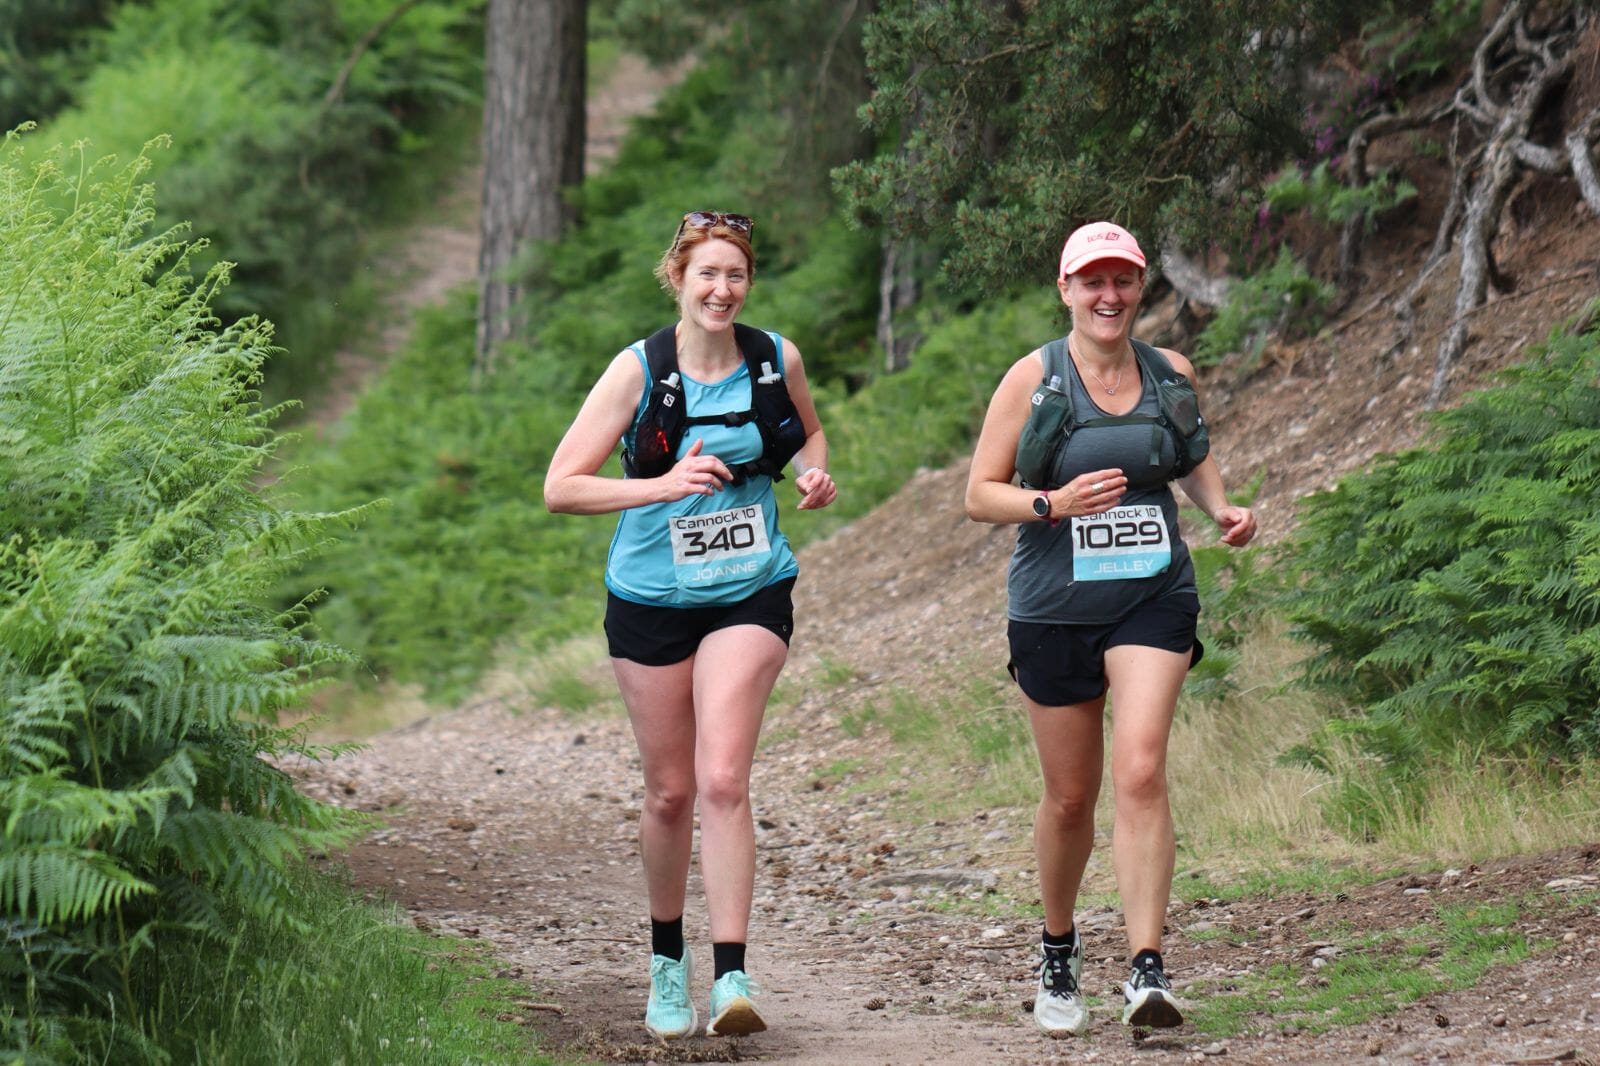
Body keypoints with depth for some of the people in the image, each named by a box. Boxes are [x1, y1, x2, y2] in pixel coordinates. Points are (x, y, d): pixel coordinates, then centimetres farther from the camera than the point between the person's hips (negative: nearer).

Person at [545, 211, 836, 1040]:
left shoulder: (777, 360, -2)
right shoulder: (639, 371, -10)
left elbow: (808, 430, 21)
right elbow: (560, 488, -13)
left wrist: (815, 474, -2)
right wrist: (664, 486, -25)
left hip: (749, 597, 0)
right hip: (652, 598, 0)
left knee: (723, 782, -15)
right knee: (670, 792, 9)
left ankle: (730, 977, -16)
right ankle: (667, 961, 31)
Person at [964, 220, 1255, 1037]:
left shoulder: (1171, 374, 5)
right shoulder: (1033, 379, -4)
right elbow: (980, 495, -5)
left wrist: (1222, 509, 6)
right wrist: (1053, 503, -22)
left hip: (1153, 600, 1)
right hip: (1054, 607, -1)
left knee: (1140, 772, -18)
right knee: (1070, 795, 9)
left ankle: (1146, 969, -21)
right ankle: (1059, 951, 34)